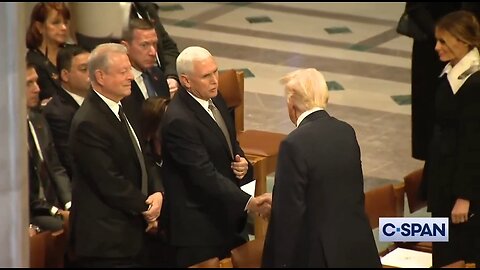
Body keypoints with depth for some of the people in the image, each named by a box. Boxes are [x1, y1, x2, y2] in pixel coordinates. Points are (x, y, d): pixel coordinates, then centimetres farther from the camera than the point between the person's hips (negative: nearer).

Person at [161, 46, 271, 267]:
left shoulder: (214, 99, 4)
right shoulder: (179, 120, -24)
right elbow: (205, 175, -27)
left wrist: (242, 164, -4)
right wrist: (248, 203, -33)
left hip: (227, 216, 8)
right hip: (199, 227, -8)